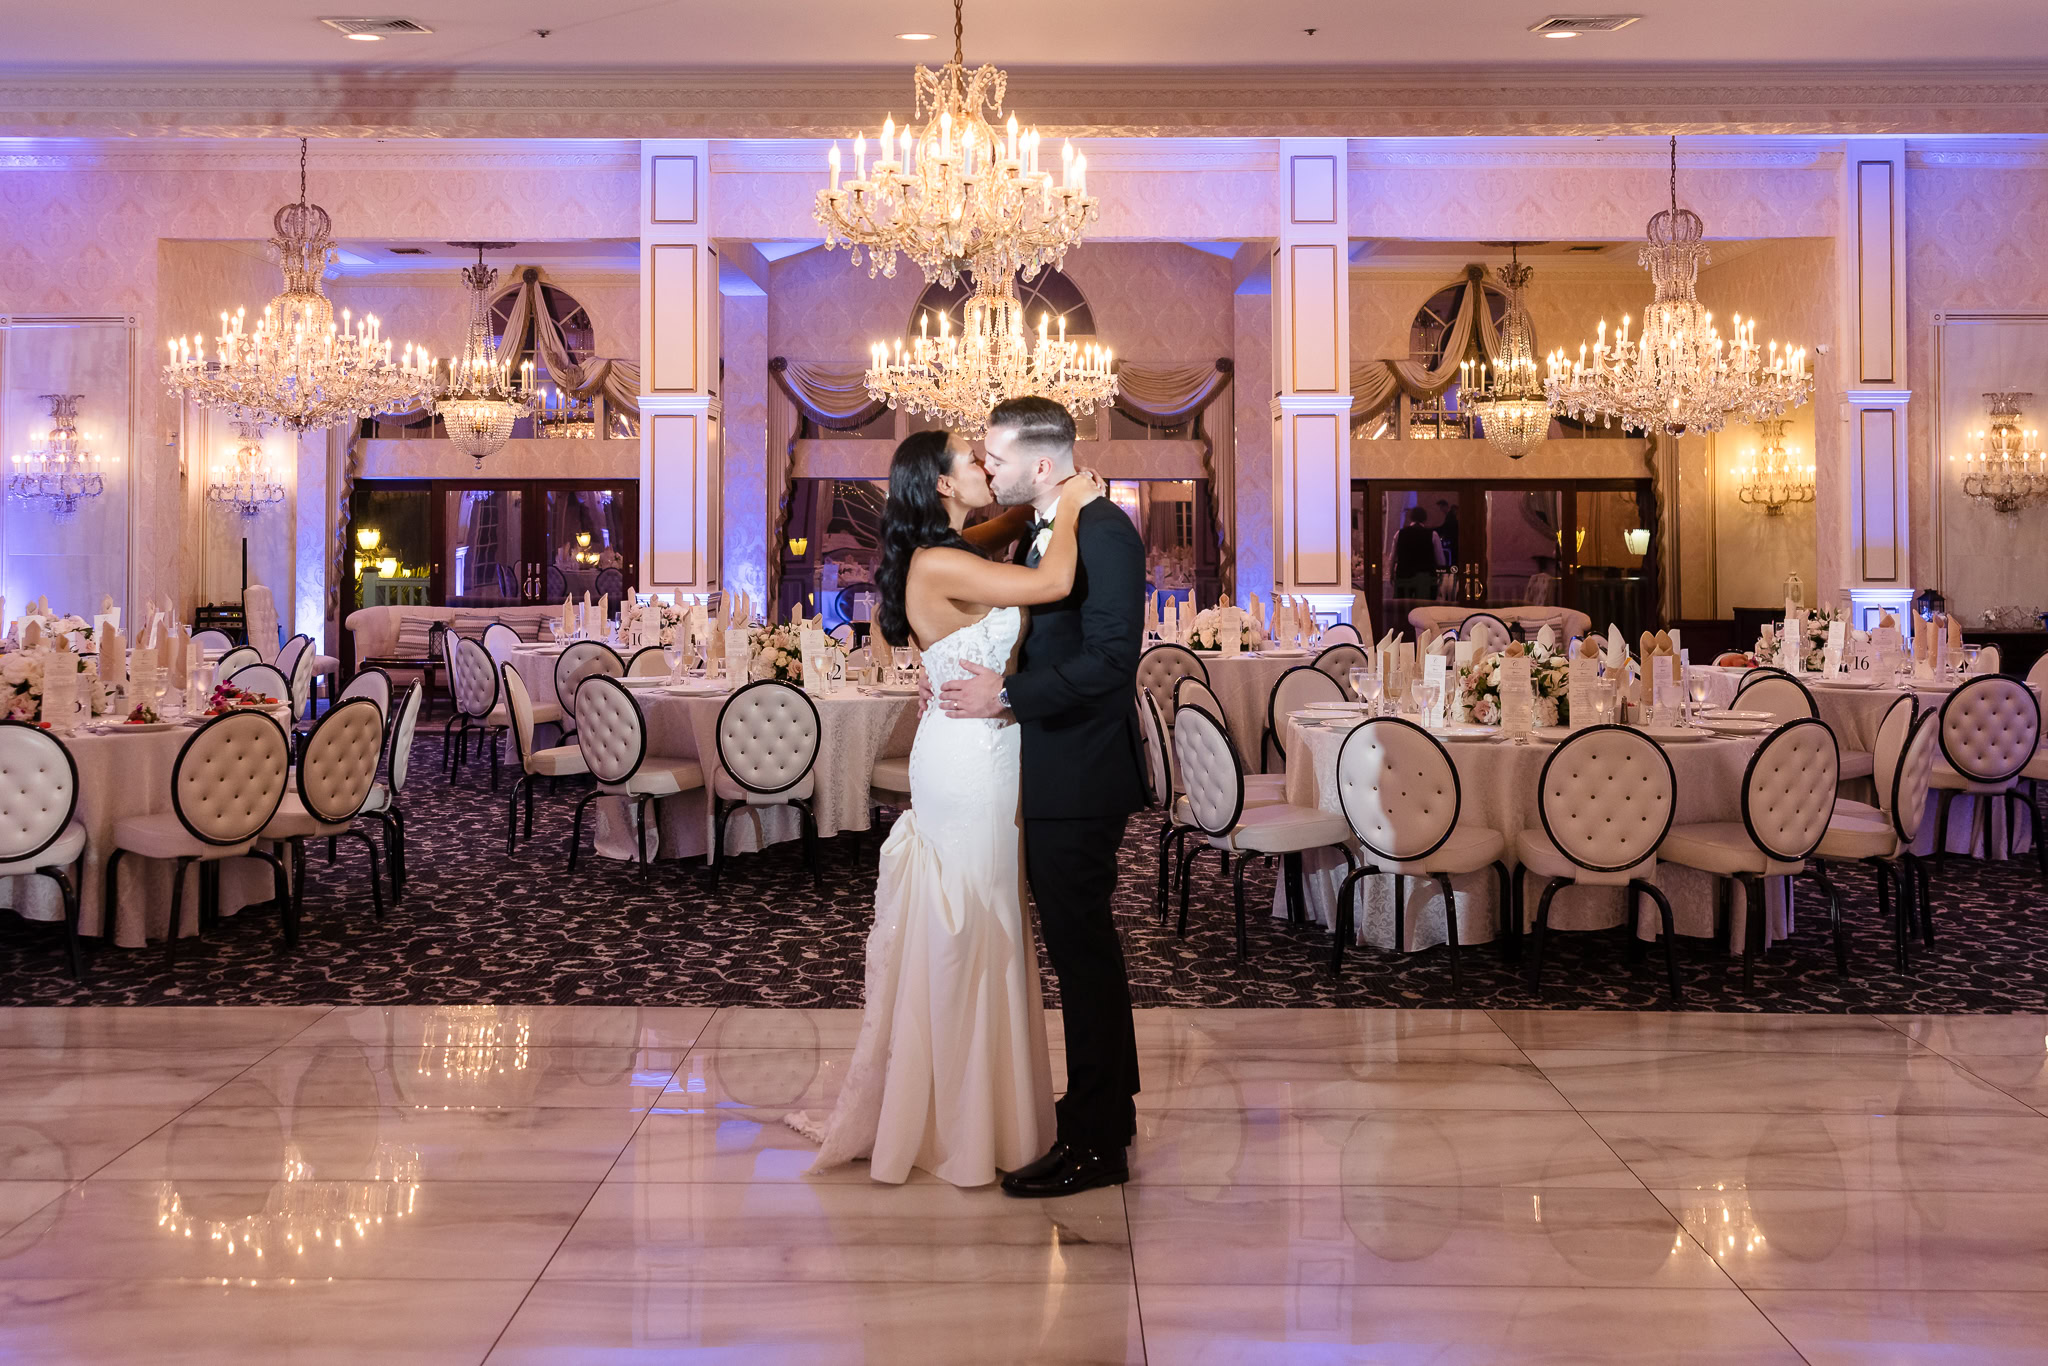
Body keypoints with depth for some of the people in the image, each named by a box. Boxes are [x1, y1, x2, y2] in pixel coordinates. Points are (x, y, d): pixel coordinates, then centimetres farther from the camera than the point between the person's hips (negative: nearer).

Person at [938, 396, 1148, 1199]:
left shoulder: (1102, 532, -16)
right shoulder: (1041, 535, 14)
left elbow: (1112, 657, -24)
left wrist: (1006, 697, -24)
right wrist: (975, 683, 5)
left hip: (1079, 779, -10)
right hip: (1059, 776, 10)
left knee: (1081, 949, -3)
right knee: (1084, 944, 19)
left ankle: (1094, 1145, 8)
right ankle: (1108, 1103, 33)